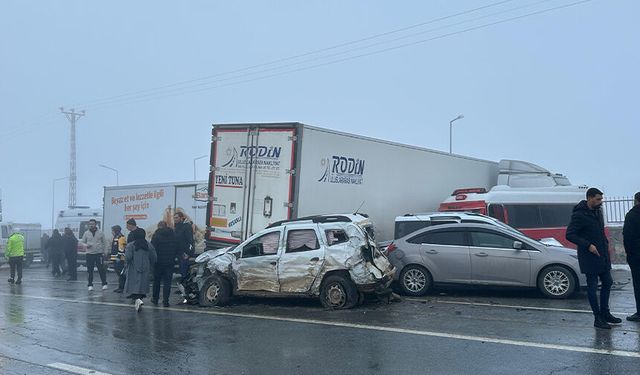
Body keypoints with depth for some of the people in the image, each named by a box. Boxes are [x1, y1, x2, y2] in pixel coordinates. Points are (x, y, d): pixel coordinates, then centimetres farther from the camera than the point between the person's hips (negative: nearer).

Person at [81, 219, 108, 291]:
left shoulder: (100, 233, 4)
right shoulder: (86, 233, 6)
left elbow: (103, 243, 8)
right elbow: (83, 242, 11)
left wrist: (104, 251, 3)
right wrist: (86, 245, -10)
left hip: (99, 253, -1)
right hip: (89, 254, 1)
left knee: (101, 269, -3)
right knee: (90, 270, 4)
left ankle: (104, 284, 6)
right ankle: (90, 285, 12)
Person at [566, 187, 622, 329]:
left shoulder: (598, 211, 10)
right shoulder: (579, 215, -17)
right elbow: (570, 235, -18)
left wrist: (606, 244, 10)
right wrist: (588, 245, -22)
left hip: (602, 255, 9)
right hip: (589, 257, -9)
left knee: (607, 283, 15)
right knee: (592, 287, 0)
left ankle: (605, 313, 29)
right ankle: (598, 319, 8)